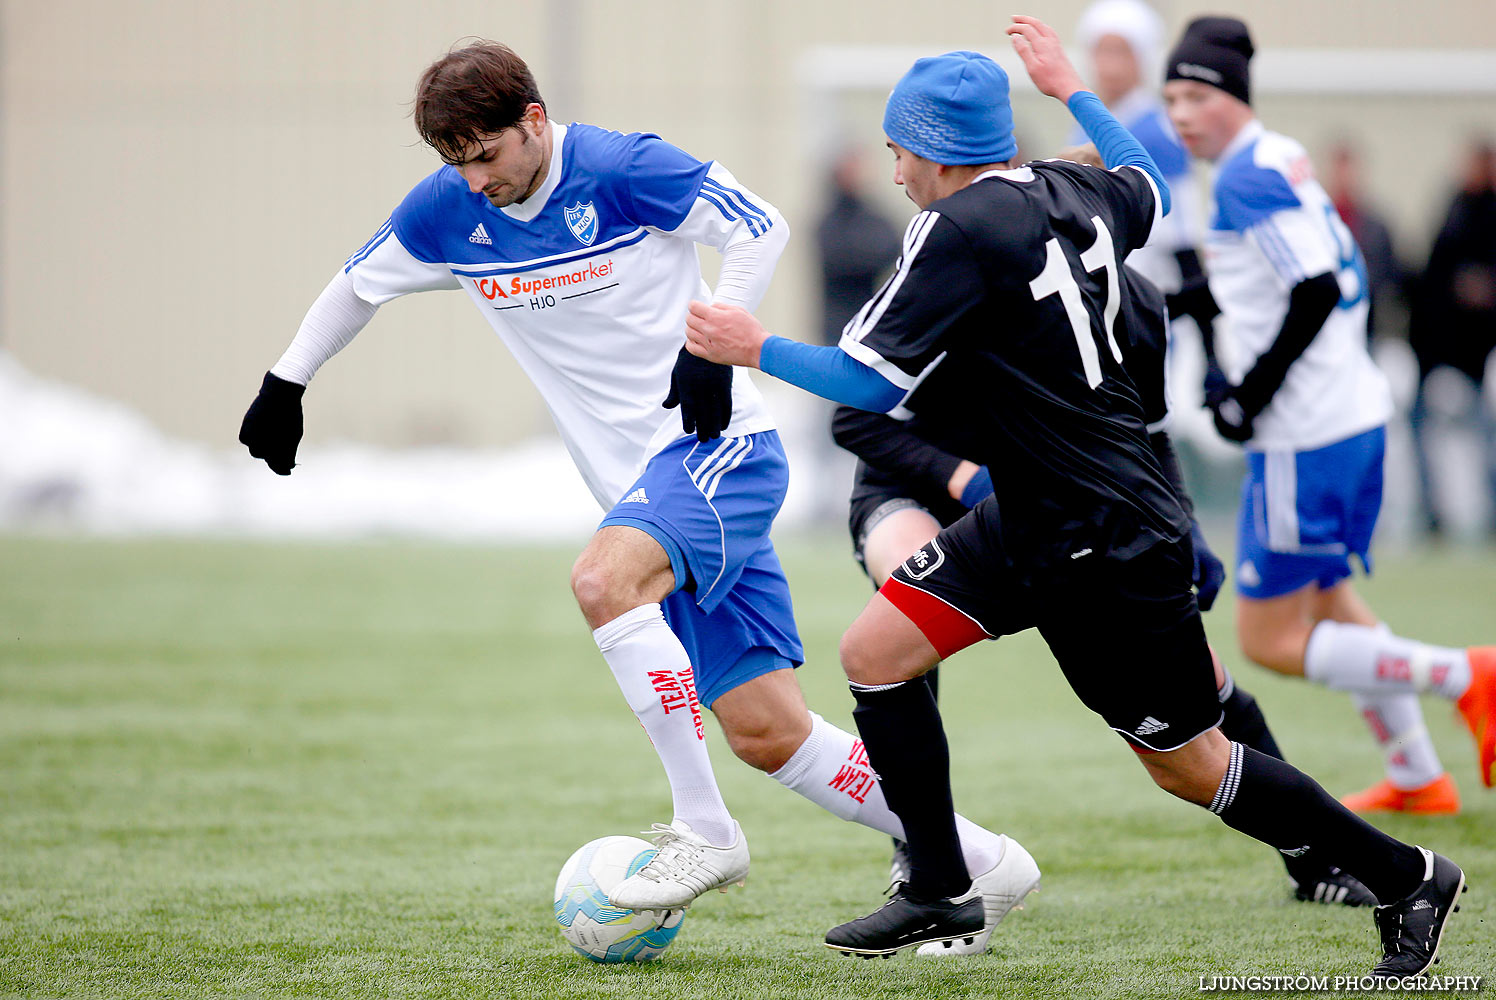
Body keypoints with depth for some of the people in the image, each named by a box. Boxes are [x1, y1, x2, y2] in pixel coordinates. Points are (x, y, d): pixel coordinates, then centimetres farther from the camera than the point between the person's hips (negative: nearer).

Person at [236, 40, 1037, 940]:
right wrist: (285, 386, 19)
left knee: (603, 579, -33)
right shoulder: (447, 211, 4)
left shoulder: (623, 170, -13)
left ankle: (705, 832, -24)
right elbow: (358, 285, 20)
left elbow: (763, 228, -9)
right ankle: (973, 860, 12)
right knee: (767, 735, 0)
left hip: (722, 445, -6)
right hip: (647, 486, 6)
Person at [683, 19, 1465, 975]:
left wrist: (756, 348, -4)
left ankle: (1409, 878, 14)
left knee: (1190, 765, 2)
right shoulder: (1077, 194, 3)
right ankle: (941, 893, 14)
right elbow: (1149, 189, 27)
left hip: (1110, 556, -9)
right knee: (875, 652, 6)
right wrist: (1072, 89, 36)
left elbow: (870, 382, -19)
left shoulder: (960, 230, -21)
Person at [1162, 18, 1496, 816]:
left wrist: (1250, 394, -16)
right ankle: (1418, 779, 30)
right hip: (1357, 412, 10)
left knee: (1272, 641, -3)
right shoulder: (1285, 160, 13)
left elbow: (1318, 292, -24)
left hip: (1304, 437, -10)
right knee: (1326, 600, 25)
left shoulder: (1247, 176, -15)